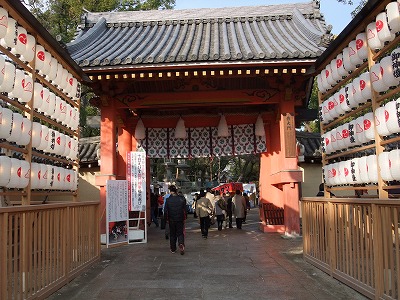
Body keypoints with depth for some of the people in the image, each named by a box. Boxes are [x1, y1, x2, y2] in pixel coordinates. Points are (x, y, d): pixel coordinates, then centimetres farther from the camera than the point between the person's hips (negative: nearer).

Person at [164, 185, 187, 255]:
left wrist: (167, 219, 7)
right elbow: (185, 209, -1)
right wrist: (184, 218, 9)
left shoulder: (168, 200, -9)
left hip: (171, 220, 0)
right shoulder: (182, 199, -6)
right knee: (180, 233, 8)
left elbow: (166, 211, -6)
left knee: (172, 234, 13)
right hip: (180, 219, 0)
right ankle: (181, 244, -18)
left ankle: (173, 249, 19)